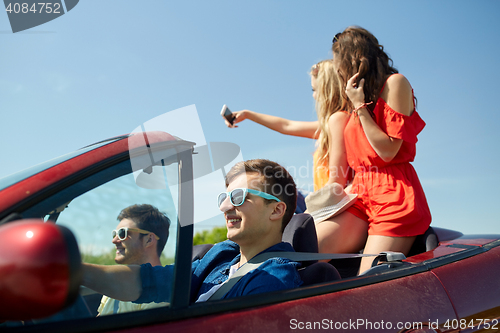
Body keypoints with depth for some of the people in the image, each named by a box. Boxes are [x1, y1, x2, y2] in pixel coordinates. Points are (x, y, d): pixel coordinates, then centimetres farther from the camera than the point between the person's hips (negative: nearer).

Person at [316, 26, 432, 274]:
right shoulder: (360, 96, 23)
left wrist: (360, 105, -6)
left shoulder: (394, 83, -1)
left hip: (394, 197, -7)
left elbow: (388, 151, -9)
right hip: (360, 196, 7)